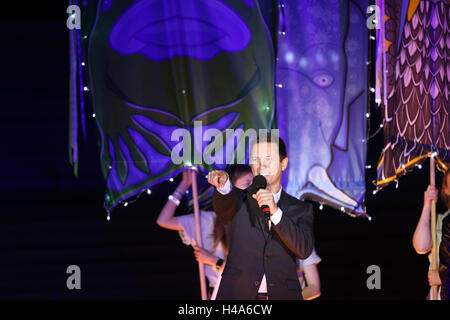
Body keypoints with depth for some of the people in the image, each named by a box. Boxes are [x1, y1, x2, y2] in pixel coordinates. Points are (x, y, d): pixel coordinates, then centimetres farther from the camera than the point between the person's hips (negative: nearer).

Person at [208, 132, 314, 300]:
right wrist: (223, 185, -36)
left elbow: (304, 250, -7)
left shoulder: (300, 209, 10)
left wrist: (275, 212, -19)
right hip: (237, 294, 0)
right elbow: (223, 210, -14)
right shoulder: (239, 200, 9)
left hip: (282, 294, 0)